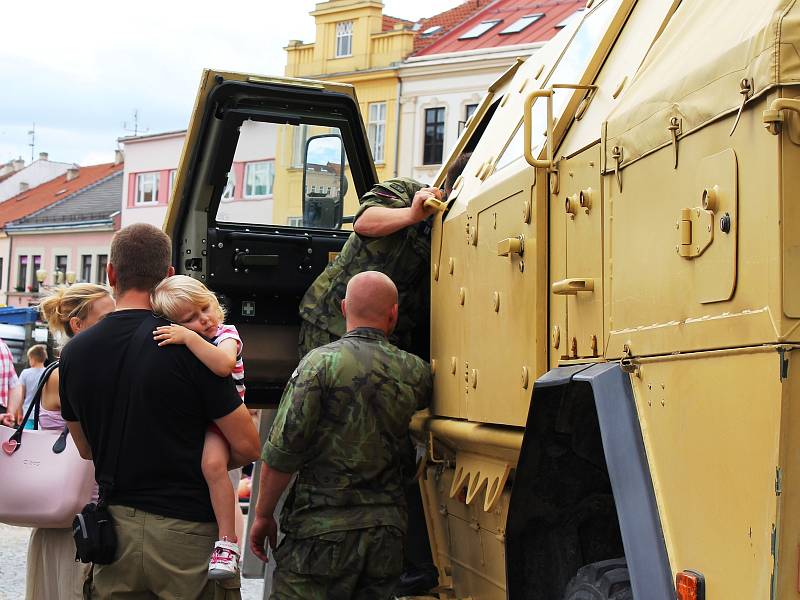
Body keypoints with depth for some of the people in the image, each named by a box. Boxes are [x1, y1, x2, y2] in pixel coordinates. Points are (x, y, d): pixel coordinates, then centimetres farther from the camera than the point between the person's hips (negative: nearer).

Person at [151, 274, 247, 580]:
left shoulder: (226, 334, -11)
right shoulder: (175, 342, 7)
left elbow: (224, 365, -34)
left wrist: (189, 337, -35)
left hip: (218, 419, -7)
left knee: (212, 463, -32)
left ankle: (228, 542, -27)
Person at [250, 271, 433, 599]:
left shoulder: (323, 361, -10)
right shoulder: (416, 372, 2)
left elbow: (282, 451, -11)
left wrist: (263, 515, -2)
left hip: (322, 527, -4)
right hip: (388, 531, 5)